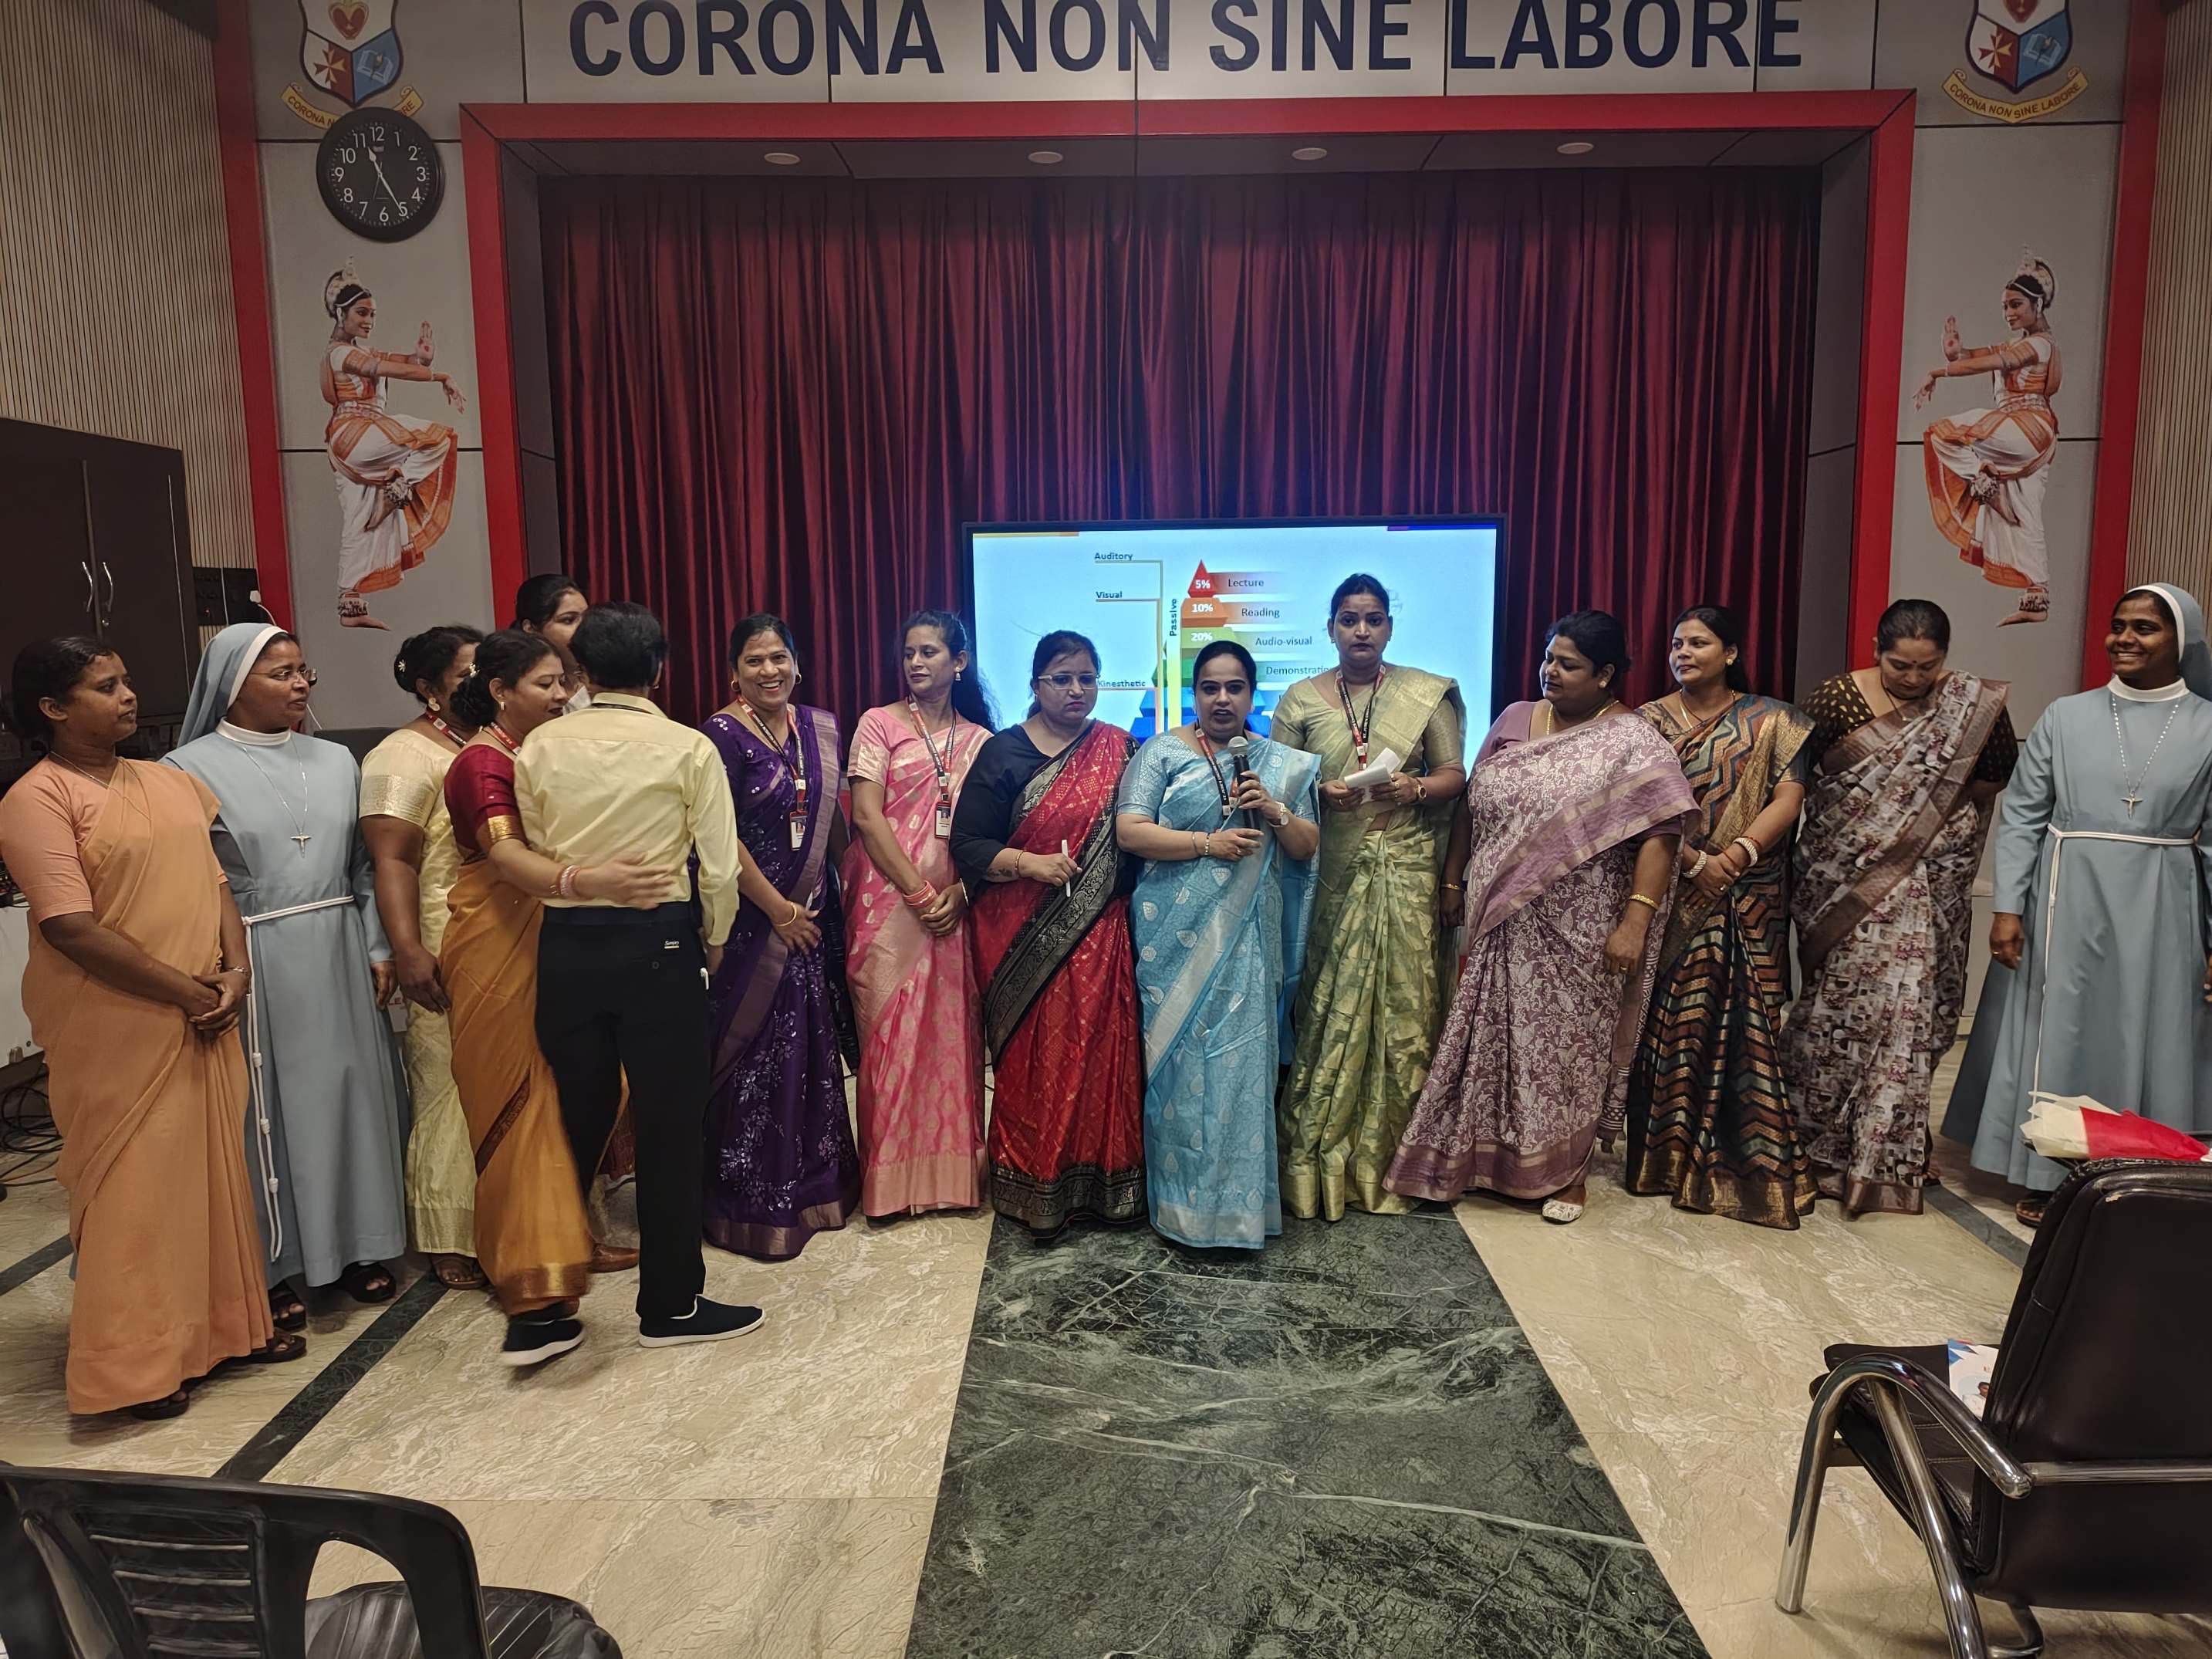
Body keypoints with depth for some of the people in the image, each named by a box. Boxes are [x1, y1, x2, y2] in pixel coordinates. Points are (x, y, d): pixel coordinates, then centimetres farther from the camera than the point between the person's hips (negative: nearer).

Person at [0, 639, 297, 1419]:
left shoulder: (169, 783, 12)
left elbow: (214, 882, 11)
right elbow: (72, 928, -17)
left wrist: (234, 973, -4)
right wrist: (186, 991, -15)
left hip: (203, 1019, 7)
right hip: (115, 1027, -6)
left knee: (216, 1169, 13)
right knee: (132, 1185, 2)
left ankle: (224, 1325, 29)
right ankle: (134, 1365, 16)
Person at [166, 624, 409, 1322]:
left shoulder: (335, 761, 8)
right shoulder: (192, 769, -5)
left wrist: (379, 949, 6)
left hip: (339, 958, 4)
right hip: (254, 967, -4)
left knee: (348, 1092, 10)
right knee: (271, 1106, 5)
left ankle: (357, 1244, 25)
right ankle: (275, 1264, 19)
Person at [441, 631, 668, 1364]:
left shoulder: (536, 754, 12)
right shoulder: (484, 763, -15)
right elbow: (506, 854, -32)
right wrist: (586, 881, -50)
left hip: (543, 945, 8)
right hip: (498, 949, -8)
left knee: (551, 1097, 12)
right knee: (523, 1104, -10)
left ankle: (524, 1264, 24)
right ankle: (536, 1294, -9)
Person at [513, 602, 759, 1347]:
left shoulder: (540, 746, 2)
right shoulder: (688, 748, -6)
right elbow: (719, 868, -7)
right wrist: (714, 941, 9)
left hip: (565, 942, 4)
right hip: (659, 942, -3)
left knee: (576, 1115, 16)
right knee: (669, 1123, 6)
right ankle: (670, 1305, 15)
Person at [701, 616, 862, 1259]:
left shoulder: (821, 728, 8)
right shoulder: (723, 736, -10)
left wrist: (849, 887, 8)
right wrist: (779, 910, -13)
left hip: (815, 914, 6)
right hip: (754, 918, -6)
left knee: (814, 1048, 13)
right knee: (757, 1054, 1)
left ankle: (816, 1184, 27)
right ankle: (755, 1205, 14)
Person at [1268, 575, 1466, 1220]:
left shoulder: (1428, 693, 8)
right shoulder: (1301, 700, 8)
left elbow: (1454, 774, 8)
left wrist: (1415, 789, -12)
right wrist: (1319, 794, -13)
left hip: (1404, 872, 1)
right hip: (1330, 874, 0)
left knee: (1400, 1007, 0)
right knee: (1327, 1010, -2)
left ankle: (1387, 1157, 14)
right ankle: (1317, 1160, 8)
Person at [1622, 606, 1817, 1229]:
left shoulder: (1771, 722, 7)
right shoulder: (1649, 722, 7)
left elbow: (1787, 798, -4)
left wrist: (1742, 850, -20)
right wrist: (1694, 862, -15)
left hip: (1748, 904, 0)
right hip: (1669, 898, 1)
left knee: (1745, 1024, -2)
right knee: (1667, 1021, 2)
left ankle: (1750, 1162, 6)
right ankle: (1666, 1153, 13)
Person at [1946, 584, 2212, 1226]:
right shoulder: (2066, 716, 1)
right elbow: (2020, 816, 0)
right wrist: (2007, 906, -7)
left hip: (2158, 914, 0)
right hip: (2065, 906, 0)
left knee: (2144, 1044, 9)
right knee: (2056, 1039, 8)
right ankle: (2047, 1176, 21)